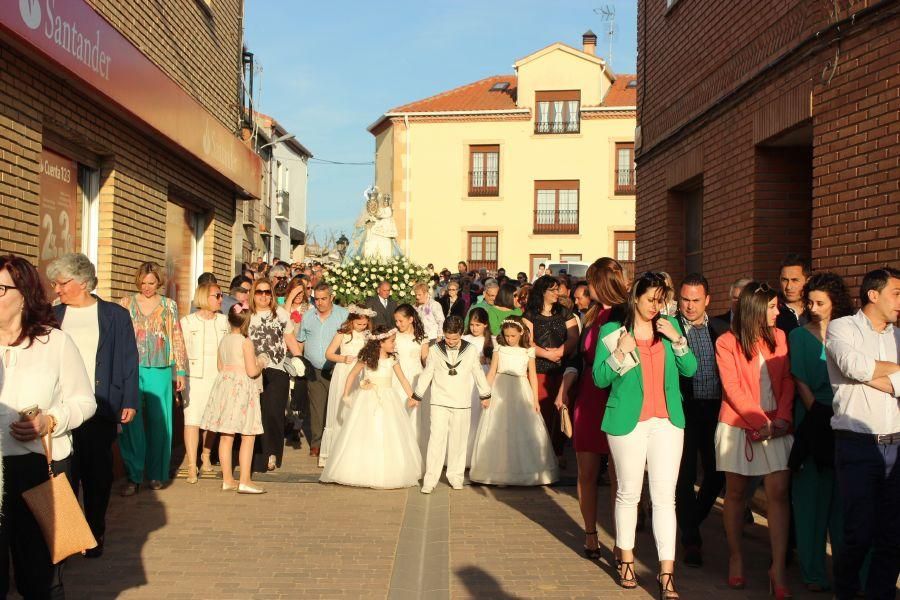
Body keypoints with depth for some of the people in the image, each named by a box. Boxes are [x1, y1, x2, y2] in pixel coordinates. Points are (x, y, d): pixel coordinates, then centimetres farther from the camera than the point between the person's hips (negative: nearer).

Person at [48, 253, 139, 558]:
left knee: (97, 475, 6)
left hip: (101, 409, -2)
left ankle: (95, 534, 18)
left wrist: (129, 402, -5)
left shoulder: (115, 315, 0)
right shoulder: (53, 316, 7)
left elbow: (129, 361, 1)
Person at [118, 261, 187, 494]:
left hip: (159, 371, 1)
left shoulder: (169, 306, 9)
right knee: (131, 422, -5)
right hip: (131, 369, 0)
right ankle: (133, 475, 1)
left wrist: (180, 371, 5)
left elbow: (178, 340, 9)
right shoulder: (126, 304, 8)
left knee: (159, 422, 4)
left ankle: (156, 474, 16)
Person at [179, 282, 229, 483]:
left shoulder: (223, 321, 10)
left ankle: (206, 456, 30)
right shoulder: (187, 321, 1)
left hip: (217, 377, 3)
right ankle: (192, 467, -7)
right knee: (192, 420, -9)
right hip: (194, 377, -3)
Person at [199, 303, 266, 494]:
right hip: (242, 390, -7)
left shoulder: (224, 341, 8)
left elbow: (221, 367, 13)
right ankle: (244, 481, -6)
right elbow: (251, 371, -16)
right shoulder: (246, 342, -12)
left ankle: (227, 479, 15)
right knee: (248, 437, -3)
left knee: (226, 436, 9)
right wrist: (261, 363, 4)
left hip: (224, 384, 7)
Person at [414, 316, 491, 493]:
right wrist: (417, 396, 12)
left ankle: (455, 475, 20)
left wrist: (485, 394, 15)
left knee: (459, 441, 8)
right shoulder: (435, 350, -2)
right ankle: (430, 479, -5)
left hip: (461, 404, 1)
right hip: (439, 402, -1)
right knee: (436, 439, -7)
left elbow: (478, 373, 9)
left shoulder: (470, 350, -1)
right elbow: (427, 374, 7)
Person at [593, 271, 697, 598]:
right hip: (628, 422, -2)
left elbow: (690, 369, 4)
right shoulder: (612, 330, 0)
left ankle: (667, 572, 1)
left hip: (667, 421, 2)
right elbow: (600, 379, -2)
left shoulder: (670, 325, 8)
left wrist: (677, 339, -10)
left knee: (665, 497, -1)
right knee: (629, 494, 8)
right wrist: (620, 353, -17)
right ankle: (626, 559, 25)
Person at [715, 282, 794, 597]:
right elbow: (733, 389, -8)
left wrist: (782, 418, -8)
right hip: (738, 426, -2)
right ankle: (735, 558, 21)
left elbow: (787, 380, 6)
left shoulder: (779, 337, 9)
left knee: (778, 492, -7)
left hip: (776, 426, 3)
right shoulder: (726, 343, -3)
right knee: (735, 492, 6)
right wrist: (761, 422, -13)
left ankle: (778, 569, -4)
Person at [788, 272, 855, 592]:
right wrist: (818, 414, -11)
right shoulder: (799, 336, 3)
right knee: (811, 496, 2)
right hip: (813, 420, -2)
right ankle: (813, 571, 9)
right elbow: (800, 381, -2)